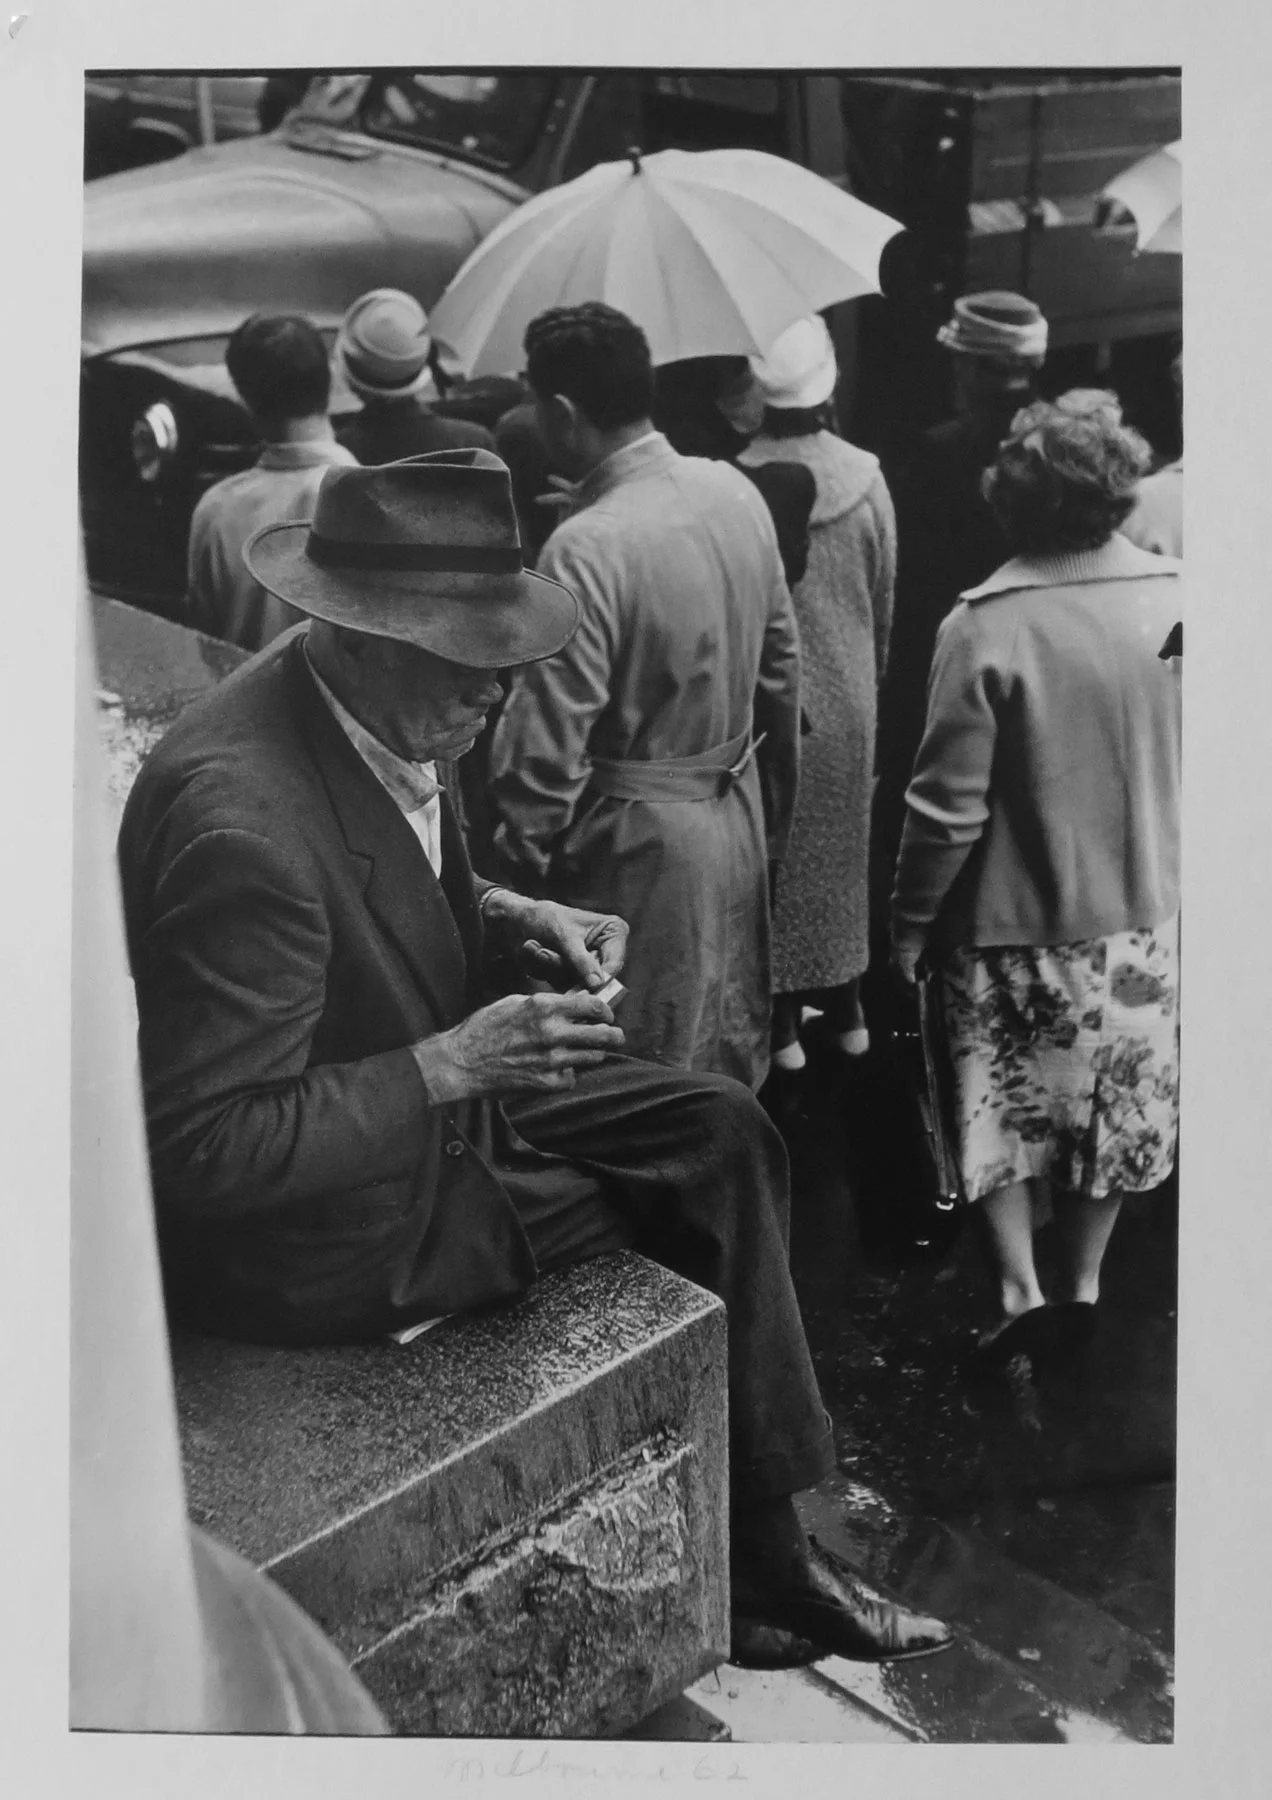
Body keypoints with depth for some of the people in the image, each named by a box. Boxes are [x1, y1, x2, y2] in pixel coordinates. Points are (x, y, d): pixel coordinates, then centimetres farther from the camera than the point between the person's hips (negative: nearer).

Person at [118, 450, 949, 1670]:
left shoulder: (378, 711, -6)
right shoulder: (241, 821, -33)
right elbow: (210, 1152, -29)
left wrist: (512, 916, -4)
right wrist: (455, 1064, -29)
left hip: (429, 1094, 9)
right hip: (305, 1225, -9)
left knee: (721, 1129, 4)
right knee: (702, 1200, -3)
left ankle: (765, 1541, 14)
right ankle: (752, 1561, 22)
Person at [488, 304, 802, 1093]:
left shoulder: (586, 548, -25)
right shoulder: (737, 492, -2)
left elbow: (547, 744, -22)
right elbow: (783, 669, 8)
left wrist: (526, 853, -4)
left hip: (638, 844, -7)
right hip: (738, 818, 7)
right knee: (733, 1071, 24)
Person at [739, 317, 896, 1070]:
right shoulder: (866, 478, -10)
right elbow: (888, 598, 0)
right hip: (849, 696, 2)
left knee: (777, 852, 10)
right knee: (844, 846, 17)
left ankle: (783, 1019, 15)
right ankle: (846, 1006, 29)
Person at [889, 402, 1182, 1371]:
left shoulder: (985, 626, -21)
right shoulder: (1177, 596, -9)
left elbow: (951, 809, -19)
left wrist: (910, 923, -6)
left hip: (1016, 922, -4)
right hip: (1143, 912, 4)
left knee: (1004, 1107, 15)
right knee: (1112, 1104, 20)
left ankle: (1022, 1290, 12)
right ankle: (1083, 1283, 33)